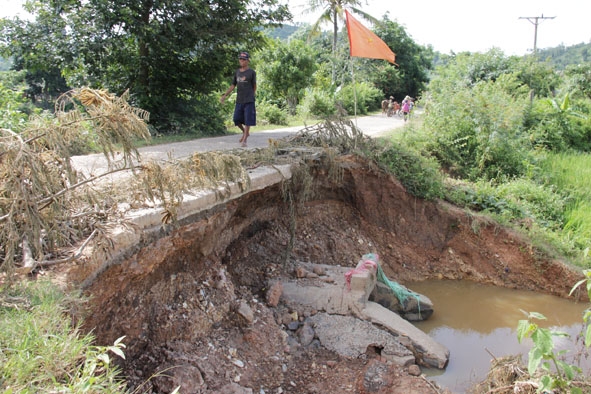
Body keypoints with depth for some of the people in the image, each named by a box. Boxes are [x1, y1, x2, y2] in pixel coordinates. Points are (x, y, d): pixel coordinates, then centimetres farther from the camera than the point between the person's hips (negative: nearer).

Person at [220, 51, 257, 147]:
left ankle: (244, 140, 2)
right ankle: (245, 132, 30)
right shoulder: (237, 72, 11)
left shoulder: (252, 72, -1)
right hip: (239, 101, 5)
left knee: (247, 121, -4)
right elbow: (233, 85, 14)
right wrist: (225, 95, 4)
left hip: (249, 101, -5)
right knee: (236, 119, 6)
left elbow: (254, 87, 6)